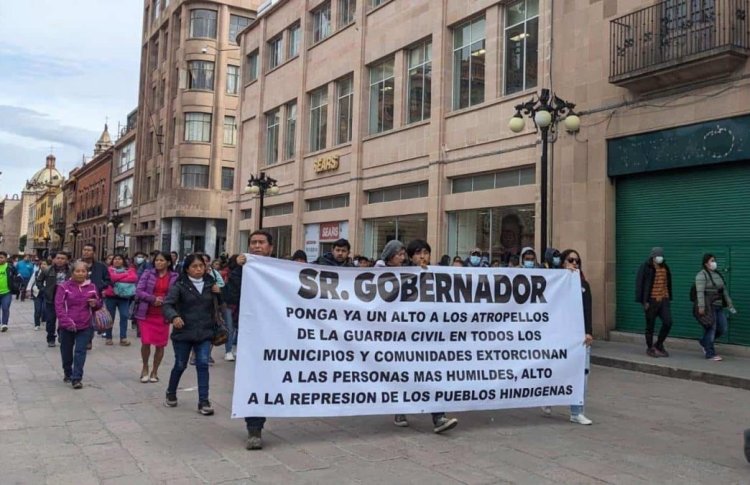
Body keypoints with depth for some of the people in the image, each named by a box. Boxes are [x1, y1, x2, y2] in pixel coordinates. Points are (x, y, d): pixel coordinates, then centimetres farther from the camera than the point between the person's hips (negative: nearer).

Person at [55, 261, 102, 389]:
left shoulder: (92, 287, 4)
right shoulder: (64, 287, -5)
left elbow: (99, 304, 17)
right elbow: (59, 306, -10)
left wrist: (95, 303, -8)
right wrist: (66, 322, -20)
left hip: (85, 326, 0)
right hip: (67, 326, 0)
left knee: (80, 352, -6)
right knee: (66, 352, 14)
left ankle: (77, 379, -5)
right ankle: (68, 374, 35)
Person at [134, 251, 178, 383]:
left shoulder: (174, 277, -2)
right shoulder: (147, 273, 0)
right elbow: (139, 291, -5)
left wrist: (163, 301, -16)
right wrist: (153, 299, -17)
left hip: (163, 315, 1)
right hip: (146, 314, 0)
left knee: (160, 345, 6)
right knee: (146, 342, -6)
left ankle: (154, 371, 25)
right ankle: (145, 368, 20)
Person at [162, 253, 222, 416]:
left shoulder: (210, 284, 5)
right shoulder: (180, 285, -7)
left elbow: (219, 305, 15)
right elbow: (167, 304, -17)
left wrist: (219, 293, -5)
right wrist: (174, 317, -37)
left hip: (204, 333, 2)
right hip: (183, 332, -2)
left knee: (203, 364, -7)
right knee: (180, 365, 10)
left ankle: (203, 402, -2)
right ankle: (171, 394, 35)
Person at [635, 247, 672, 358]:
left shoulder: (665, 268, 10)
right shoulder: (645, 267, -8)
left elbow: (668, 284, 18)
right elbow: (639, 284, -10)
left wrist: (669, 298, 13)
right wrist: (643, 301, -13)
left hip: (663, 300, 5)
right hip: (651, 301, -5)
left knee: (668, 322, -4)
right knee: (650, 325, 3)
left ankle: (659, 345, 15)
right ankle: (650, 348, 18)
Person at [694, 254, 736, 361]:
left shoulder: (717, 274, 15)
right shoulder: (702, 275, -10)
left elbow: (724, 290, 17)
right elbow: (700, 292, -18)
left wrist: (730, 305, 13)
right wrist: (701, 307, -25)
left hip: (718, 306, 8)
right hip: (707, 307, -8)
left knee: (723, 329, 5)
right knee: (711, 329, -4)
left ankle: (704, 342, 25)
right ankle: (710, 354, 5)